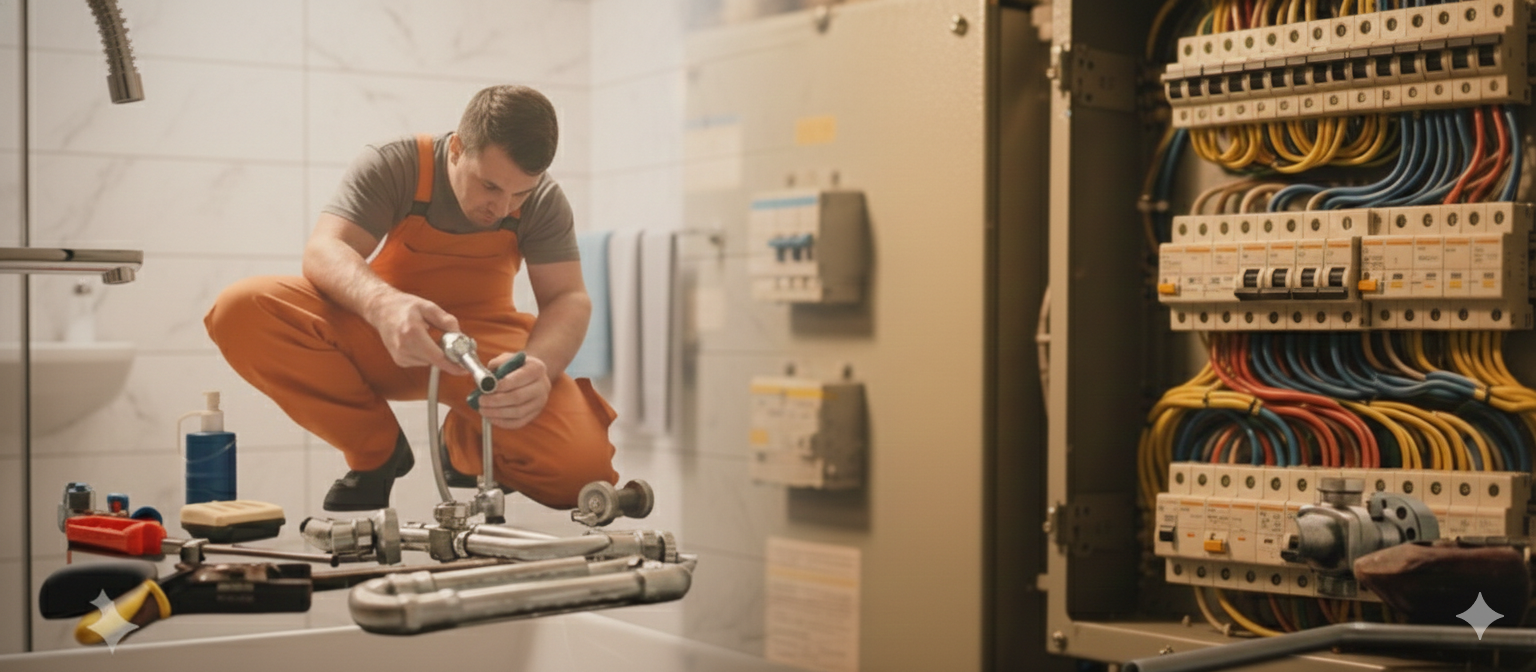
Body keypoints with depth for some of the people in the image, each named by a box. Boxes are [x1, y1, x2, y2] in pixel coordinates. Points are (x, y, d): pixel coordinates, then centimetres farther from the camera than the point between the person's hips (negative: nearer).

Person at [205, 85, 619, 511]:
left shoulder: (543, 201, -10)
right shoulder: (392, 167, -15)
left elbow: (569, 299, -14)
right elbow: (323, 252, -26)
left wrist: (539, 365, -39)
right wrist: (382, 304, -50)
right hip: (378, 335, 0)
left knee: (582, 462, -29)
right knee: (242, 311, -28)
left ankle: (467, 444, 10)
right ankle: (376, 450, -6)